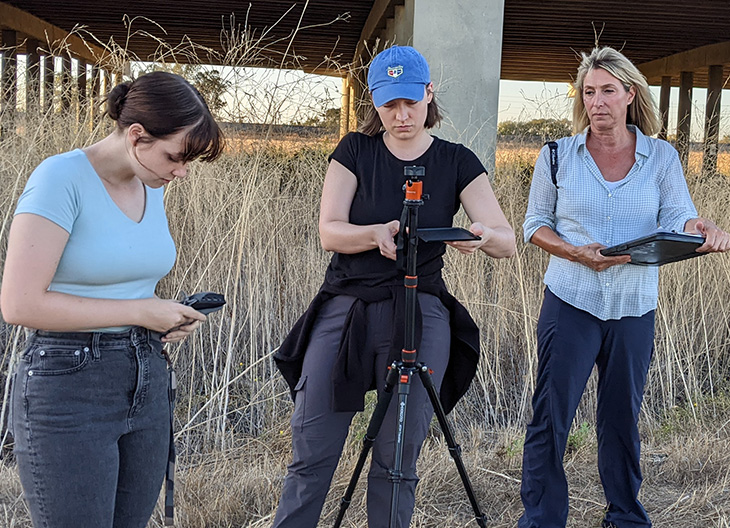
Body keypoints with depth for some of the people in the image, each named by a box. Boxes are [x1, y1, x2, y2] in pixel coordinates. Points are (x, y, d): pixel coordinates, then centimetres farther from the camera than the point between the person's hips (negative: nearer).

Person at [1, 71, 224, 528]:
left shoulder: (152, 186, 8)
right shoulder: (62, 178, -14)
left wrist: (170, 317, 2)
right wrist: (140, 312, -16)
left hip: (147, 380, 7)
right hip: (70, 386, -7)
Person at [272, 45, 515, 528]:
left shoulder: (457, 162, 4)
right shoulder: (355, 151, 5)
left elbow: (508, 242, -5)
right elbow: (329, 231, -4)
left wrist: (484, 235, -28)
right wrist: (377, 234, -24)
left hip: (420, 315, 0)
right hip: (345, 308, 0)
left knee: (398, 461, 4)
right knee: (311, 456, 0)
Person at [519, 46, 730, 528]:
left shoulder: (662, 157, 4)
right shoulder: (557, 155, 2)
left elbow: (678, 219, -4)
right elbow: (535, 225, 5)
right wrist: (576, 253, -14)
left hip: (635, 308, 1)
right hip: (571, 303, -1)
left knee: (623, 415, 14)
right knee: (551, 415, 0)